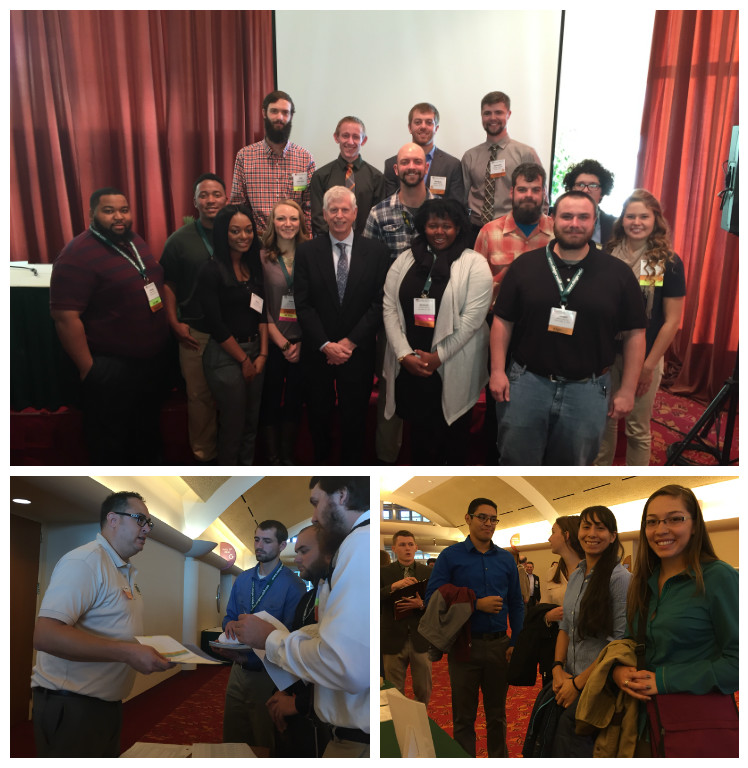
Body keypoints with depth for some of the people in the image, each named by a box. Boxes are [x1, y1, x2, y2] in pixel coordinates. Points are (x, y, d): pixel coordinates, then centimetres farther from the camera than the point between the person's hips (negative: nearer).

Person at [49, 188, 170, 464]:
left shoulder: (136, 241, 6)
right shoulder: (77, 254, -20)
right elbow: (65, 317, -23)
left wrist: (172, 325, 14)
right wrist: (88, 368, -21)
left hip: (154, 358, 8)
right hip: (111, 368, -8)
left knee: (148, 427, 26)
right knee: (110, 441, 11)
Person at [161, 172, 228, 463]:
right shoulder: (180, 240, 0)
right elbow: (168, 285, 5)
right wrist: (174, 324, -3)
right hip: (196, 333, 0)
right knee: (200, 396, 7)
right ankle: (204, 456, 23)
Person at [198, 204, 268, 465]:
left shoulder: (254, 266, 7)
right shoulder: (212, 271, -12)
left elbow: (261, 313, 7)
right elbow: (216, 325, -14)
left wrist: (262, 354, -2)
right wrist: (244, 359, -9)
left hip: (254, 353, 6)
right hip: (225, 356, -6)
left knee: (252, 421, 14)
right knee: (233, 423, 6)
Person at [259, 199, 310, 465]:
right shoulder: (262, 258, -4)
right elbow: (260, 307, -5)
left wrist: (301, 343, -7)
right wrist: (283, 343, -9)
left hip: (303, 344, 2)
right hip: (273, 343, -2)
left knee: (295, 401, 11)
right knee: (270, 400, 7)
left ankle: (288, 456, 28)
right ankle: (273, 458, 24)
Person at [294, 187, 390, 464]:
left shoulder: (376, 252, -2)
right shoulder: (307, 252, -1)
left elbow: (379, 304, -6)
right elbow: (303, 304, -5)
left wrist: (350, 342, -12)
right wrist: (326, 345, -13)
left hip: (358, 351, 0)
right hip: (318, 351, 1)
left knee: (354, 415, 13)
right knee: (318, 413, 14)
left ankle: (353, 466, 33)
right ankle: (321, 460, 37)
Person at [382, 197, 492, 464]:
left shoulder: (475, 264, -5)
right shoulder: (405, 260, 6)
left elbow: (472, 318, -11)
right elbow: (389, 308, 1)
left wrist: (437, 356, -13)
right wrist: (404, 354, -9)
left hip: (453, 368, -3)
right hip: (409, 366, 3)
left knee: (453, 429, 10)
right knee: (419, 424, 14)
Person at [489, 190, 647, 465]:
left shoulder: (618, 274, 0)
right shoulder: (524, 265, 1)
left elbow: (634, 334, 2)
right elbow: (503, 321, 3)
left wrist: (627, 390, 0)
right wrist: (497, 371, -4)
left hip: (587, 389, 1)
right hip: (526, 381, 0)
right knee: (516, 463, 11)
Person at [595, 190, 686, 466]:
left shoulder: (669, 263, -6)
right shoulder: (606, 254, 2)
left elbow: (672, 320, -6)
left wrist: (648, 366, -9)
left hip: (644, 358, -2)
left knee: (638, 429, 7)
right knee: (604, 420, 12)